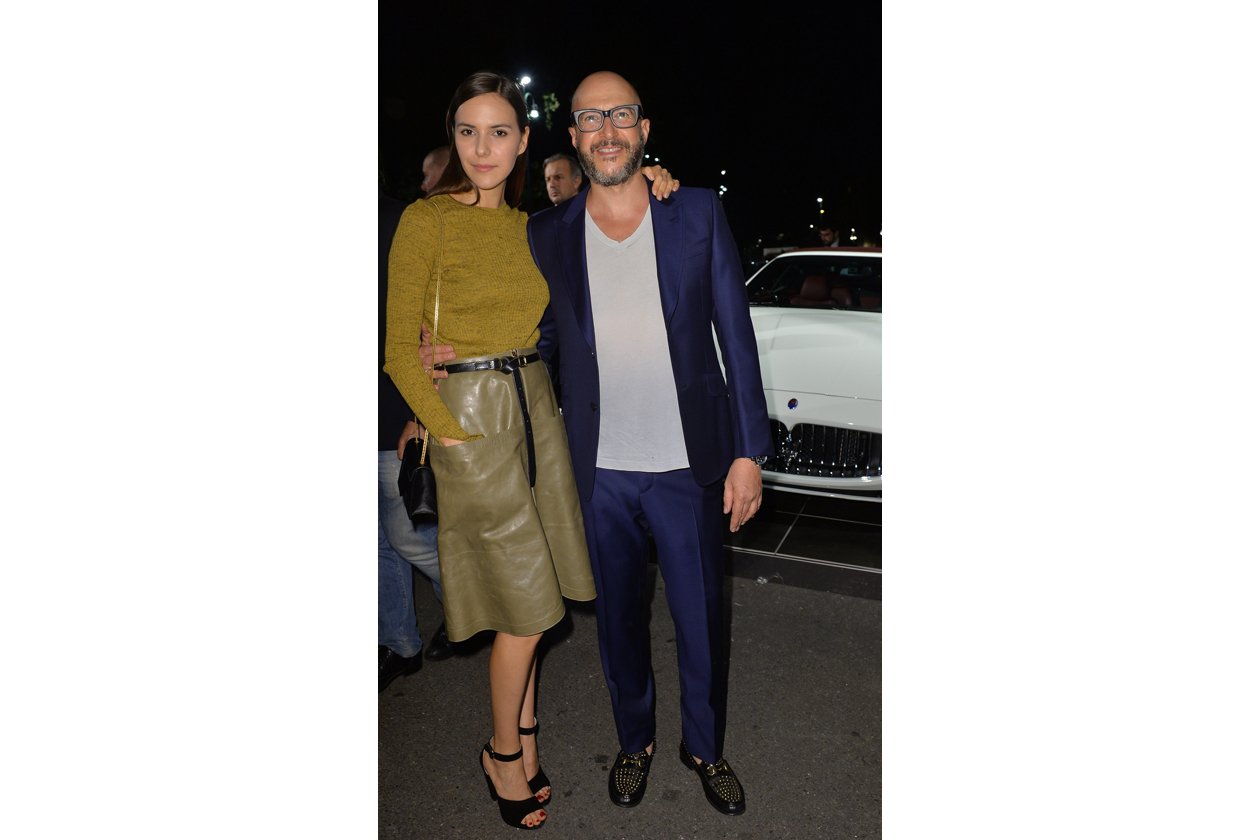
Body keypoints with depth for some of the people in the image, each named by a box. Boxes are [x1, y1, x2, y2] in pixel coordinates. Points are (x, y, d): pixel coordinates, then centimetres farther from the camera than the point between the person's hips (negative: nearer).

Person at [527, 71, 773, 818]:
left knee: (703, 623, 12)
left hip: (689, 467, -1)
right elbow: (543, 343, 11)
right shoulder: (548, 235, 2)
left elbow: (737, 336, -2)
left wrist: (749, 451, -5)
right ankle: (636, 740, 43)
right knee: (619, 621, 17)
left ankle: (706, 747, 39)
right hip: (601, 474, 1)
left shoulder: (699, 215, -2)